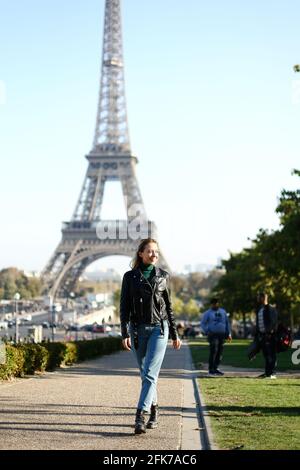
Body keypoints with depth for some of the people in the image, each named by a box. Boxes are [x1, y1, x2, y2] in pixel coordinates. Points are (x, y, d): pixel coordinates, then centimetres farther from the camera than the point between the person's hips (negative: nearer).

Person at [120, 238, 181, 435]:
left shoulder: (163, 276, 6)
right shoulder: (130, 276, 3)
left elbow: (168, 306, 12)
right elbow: (124, 307, 0)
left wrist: (175, 334, 12)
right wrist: (125, 334, -10)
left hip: (159, 328, -1)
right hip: (138, 329, 1)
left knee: (150, 373, -14)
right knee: (146, 374, 11)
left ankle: (140, 416, -19)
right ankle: (154, 410, 29)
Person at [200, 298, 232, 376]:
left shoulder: (223, 312, 16)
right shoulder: (208, 313, 5)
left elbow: (227, 323, 21)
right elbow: (202, 324, 3)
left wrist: (229, 334, 15)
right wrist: (207, 332, -11)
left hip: (222, 335, 5)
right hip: (213, 335, -5)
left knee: (219, 353, 4)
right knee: (213, 351, -15)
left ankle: (215, 369, 12)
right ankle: (211, 369, -13)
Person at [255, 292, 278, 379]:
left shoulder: (271, 309, -9)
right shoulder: (259, 309, 17)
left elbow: (273, 322, -16)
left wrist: (270, 332, -22)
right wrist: (257, 333, 17)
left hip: (269, 335, -8)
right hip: (262, 334, 8)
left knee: (271, 354, -6)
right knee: (265, 354, 12)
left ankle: (272, 373, -6)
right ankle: (267, 372, 18)